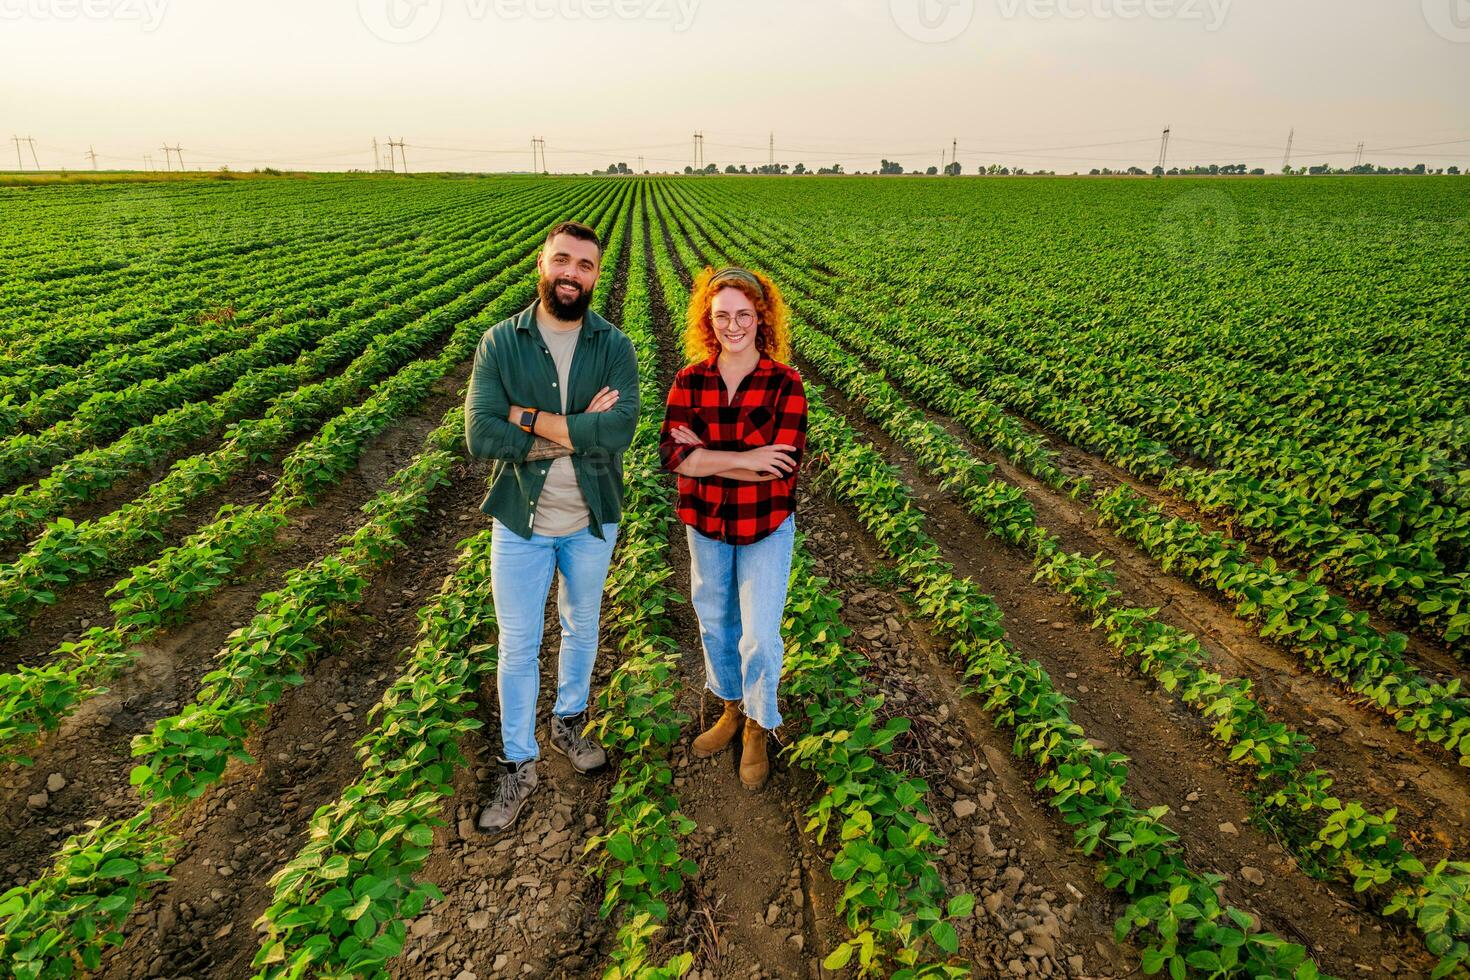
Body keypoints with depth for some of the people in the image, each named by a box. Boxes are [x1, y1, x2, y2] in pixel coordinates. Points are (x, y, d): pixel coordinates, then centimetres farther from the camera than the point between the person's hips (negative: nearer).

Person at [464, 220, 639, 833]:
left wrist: (530, 418, -24)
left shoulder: (614, 347, -9)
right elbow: (480, 436, -20)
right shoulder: (499, 343, -9)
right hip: (520, 521, 0)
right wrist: (577, 431, -23)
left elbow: (620, 430, -25)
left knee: (582, 627, 20)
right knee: (518, 645, 11)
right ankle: (518, 764, 31)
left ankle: (569, 722, 46)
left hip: (592, 519, 1)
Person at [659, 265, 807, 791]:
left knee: (759, 635, 0)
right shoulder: (689, 381, -7)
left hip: (766, 528, -3)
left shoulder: (785, 383, -15)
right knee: (714, 622, 19)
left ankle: (758, 728, 29)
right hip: (705, 526, 3)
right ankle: (731, 708, 45)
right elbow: (672, 453, -18)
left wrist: (705, 454, -22)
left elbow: (783, 466, -23)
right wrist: (745, 458, -28)